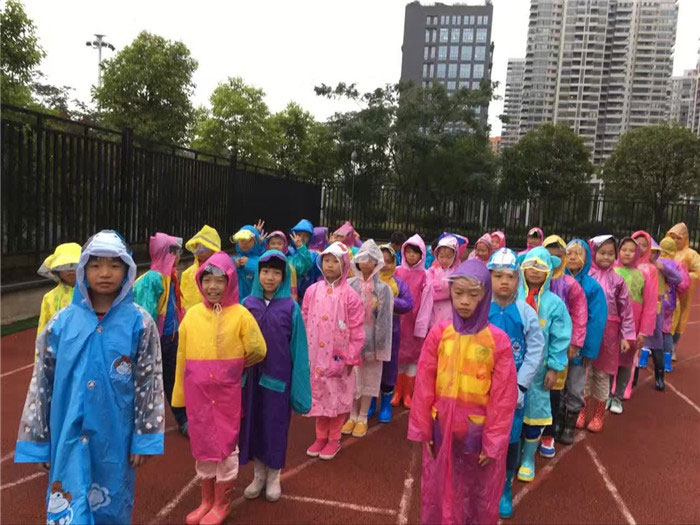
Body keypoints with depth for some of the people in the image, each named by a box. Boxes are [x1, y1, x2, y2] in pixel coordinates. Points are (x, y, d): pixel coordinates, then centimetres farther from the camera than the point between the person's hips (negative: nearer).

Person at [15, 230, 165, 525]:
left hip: (115, 438, 0)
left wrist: (145, 438, -5)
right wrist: (37, 441, 5)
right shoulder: (61, 323, -3)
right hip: (69, 438, 1)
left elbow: (150, 382, -5)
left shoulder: (140, 322, -7)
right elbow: (41, 383, 3)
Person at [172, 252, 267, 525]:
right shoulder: (192, 315, 0)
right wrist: (180, 393, 7)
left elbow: (257, 351, -3)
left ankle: (222, 503, 27)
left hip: (227, 390, -3)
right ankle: (206, 500, 33)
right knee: (202, 444, 14)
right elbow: (182, 357, 5)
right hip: (197, 391, 3)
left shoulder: (240, 315, -10)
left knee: (226, 444, 8)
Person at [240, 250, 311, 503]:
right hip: (251, 375, 3)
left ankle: (273, 476, 29)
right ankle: (259, 474, 32)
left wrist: (299, 385, -6)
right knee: (253, 423, 12)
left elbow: (298, 348, -5)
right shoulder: (248, 304, -1)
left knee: (276, 424, 10)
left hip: (278, 376, -2)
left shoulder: (291, 307, -8)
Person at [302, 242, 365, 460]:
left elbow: (356, 329, -7)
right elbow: (305, 322, 6)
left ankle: (334, 439, 27)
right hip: (315, 356, 3)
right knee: (319, 396, 14)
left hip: (339, 358, -3)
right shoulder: (312, 291, -1)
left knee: (337, 397, 9)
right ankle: (321, 436, 31)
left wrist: (352, 357, -7)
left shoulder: (350, 295, -10)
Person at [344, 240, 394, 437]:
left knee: (369, 378, 10)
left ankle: (362, 418, 25)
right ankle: (352, 416, 26)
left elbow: (384, 318, -5)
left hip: (371, 338, -1)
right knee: (351, 377, 10)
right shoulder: (349, 285, -2)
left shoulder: (383, 289, -5)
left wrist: (380, 344, -9)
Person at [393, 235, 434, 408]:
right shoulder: (397, 273, 1)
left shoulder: (425, 277, -5)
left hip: (415, 322, -1)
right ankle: (397, 392, 21)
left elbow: (426, 303, -7)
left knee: (413, 355, 6)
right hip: (398, 320, 2)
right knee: (398, 355, 9)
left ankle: (407, 394, 18)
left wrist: (421, 327, -9)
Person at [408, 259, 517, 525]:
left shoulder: (498, 340, -13)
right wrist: (422, 430, 0)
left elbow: (504, 397, -9)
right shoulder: (438, 334, -8)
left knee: (479, 498, 18)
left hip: (478, 432, -2)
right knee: (439, 492, 19)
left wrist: (493, 443, -6)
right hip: (441, 429, 2)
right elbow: (424, 386, -2)